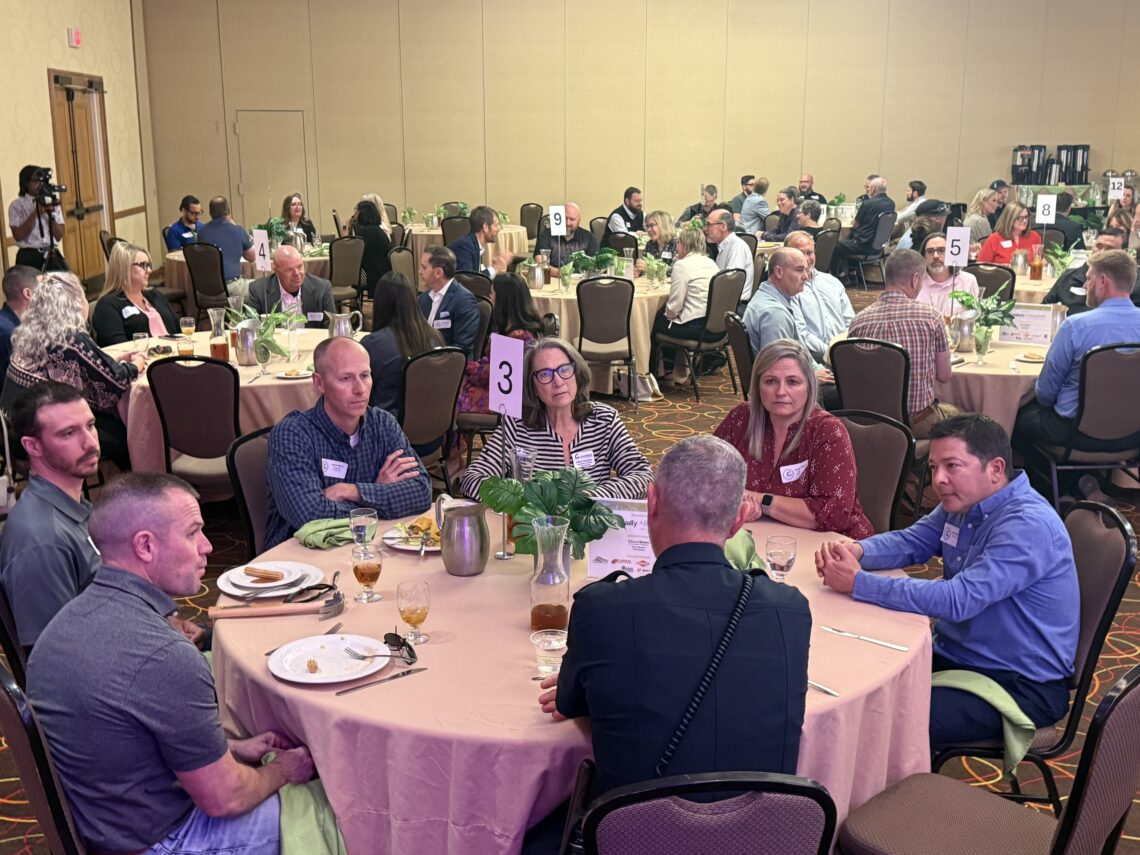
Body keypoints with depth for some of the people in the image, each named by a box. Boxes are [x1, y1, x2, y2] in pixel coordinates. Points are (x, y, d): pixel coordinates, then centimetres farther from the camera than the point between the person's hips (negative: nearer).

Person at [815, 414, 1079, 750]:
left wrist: (858, 583, -28)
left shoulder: (1029, 526, -24)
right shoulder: (962, 504, 4)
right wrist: (857, 551, -11)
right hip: (955, 656, 9)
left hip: (1021, 685, -9)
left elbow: (958, 600, -31)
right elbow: (910, 542, 12)